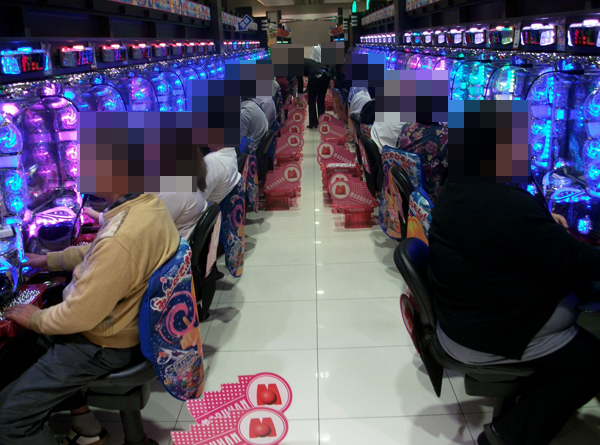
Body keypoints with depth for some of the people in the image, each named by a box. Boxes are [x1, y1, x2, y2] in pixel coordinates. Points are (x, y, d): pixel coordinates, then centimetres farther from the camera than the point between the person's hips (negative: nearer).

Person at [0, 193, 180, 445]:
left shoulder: (121, 239, -37)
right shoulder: (149, 202, -9)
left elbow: (78, 316, -25)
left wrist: (35, 318, -6)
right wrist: (49, 260, 17)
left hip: (105, 346, -9)